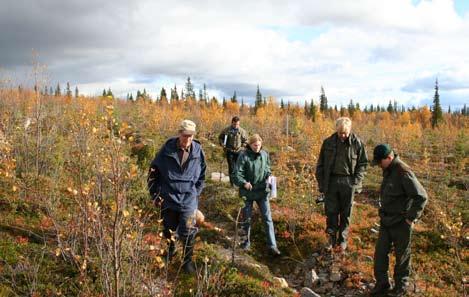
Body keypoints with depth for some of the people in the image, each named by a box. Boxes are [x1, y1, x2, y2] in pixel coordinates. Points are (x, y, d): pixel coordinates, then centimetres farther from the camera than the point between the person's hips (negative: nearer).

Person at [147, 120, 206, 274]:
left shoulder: (198, 151, -6)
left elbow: (201, 175, 9)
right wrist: (155, 194, -3)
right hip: (168, 199, 1)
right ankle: (170, 249, 46)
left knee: (187, 233, 0)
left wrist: (196, 194, 6)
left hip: (188, 200, 0)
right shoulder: (167, 149, -11)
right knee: (168, 230, 18)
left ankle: (188, 260, 21)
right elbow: (154, 171, -1)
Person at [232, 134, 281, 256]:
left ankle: (272, 245, 7)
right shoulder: (244, 156, -13)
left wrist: (268, 176, -5)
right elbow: (237, 173, -14)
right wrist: (244, 183, -31)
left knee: (267, 218, 2)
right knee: (247, 218, 12)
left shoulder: (264, 154, -1)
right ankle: (246, 241, 31)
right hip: (248, 192, -3)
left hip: (262, 191, 3)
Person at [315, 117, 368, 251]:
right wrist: (321, 182, 1)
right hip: (331, 181, 1)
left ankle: (343, 239, 23)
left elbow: (363, 164, 3)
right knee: (331, 211, 5)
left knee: (346, 213, 9)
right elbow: (320, 164, 5)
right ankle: (332, 238, 18)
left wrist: (356, 181, -7)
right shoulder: (328, 142, -1)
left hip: (348, 182, -1)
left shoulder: (357, 143, -4)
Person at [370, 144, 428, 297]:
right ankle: (382, 284, 24)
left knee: (402, 255, 9)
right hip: (386, 221, 8)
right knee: (380, 252, 10)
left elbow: (421, 197, -23)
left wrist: (411, 217, -17)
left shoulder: (403, 173, -23)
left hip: (401, 223, -8)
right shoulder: (388, 170, 5)